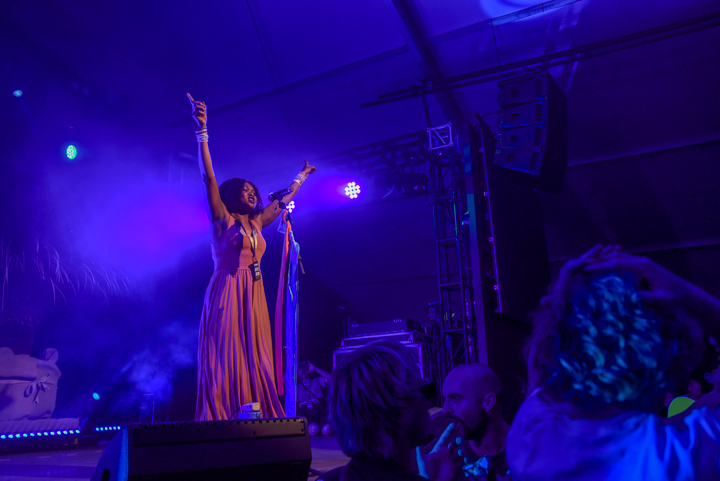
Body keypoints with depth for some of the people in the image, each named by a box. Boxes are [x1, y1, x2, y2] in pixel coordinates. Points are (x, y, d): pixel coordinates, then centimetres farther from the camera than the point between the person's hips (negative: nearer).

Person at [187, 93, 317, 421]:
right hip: (227, 293, -6)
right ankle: (222, 422, -5)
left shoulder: (256, 223, 18)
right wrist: (202, 131, -15)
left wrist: (301, 176, 43)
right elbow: (208, 177, -8)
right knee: (226, 359, -7)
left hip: (253, 297, 6)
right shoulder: (222, 219, 2)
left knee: (253, 360, 2)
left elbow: (284, 200, 31)